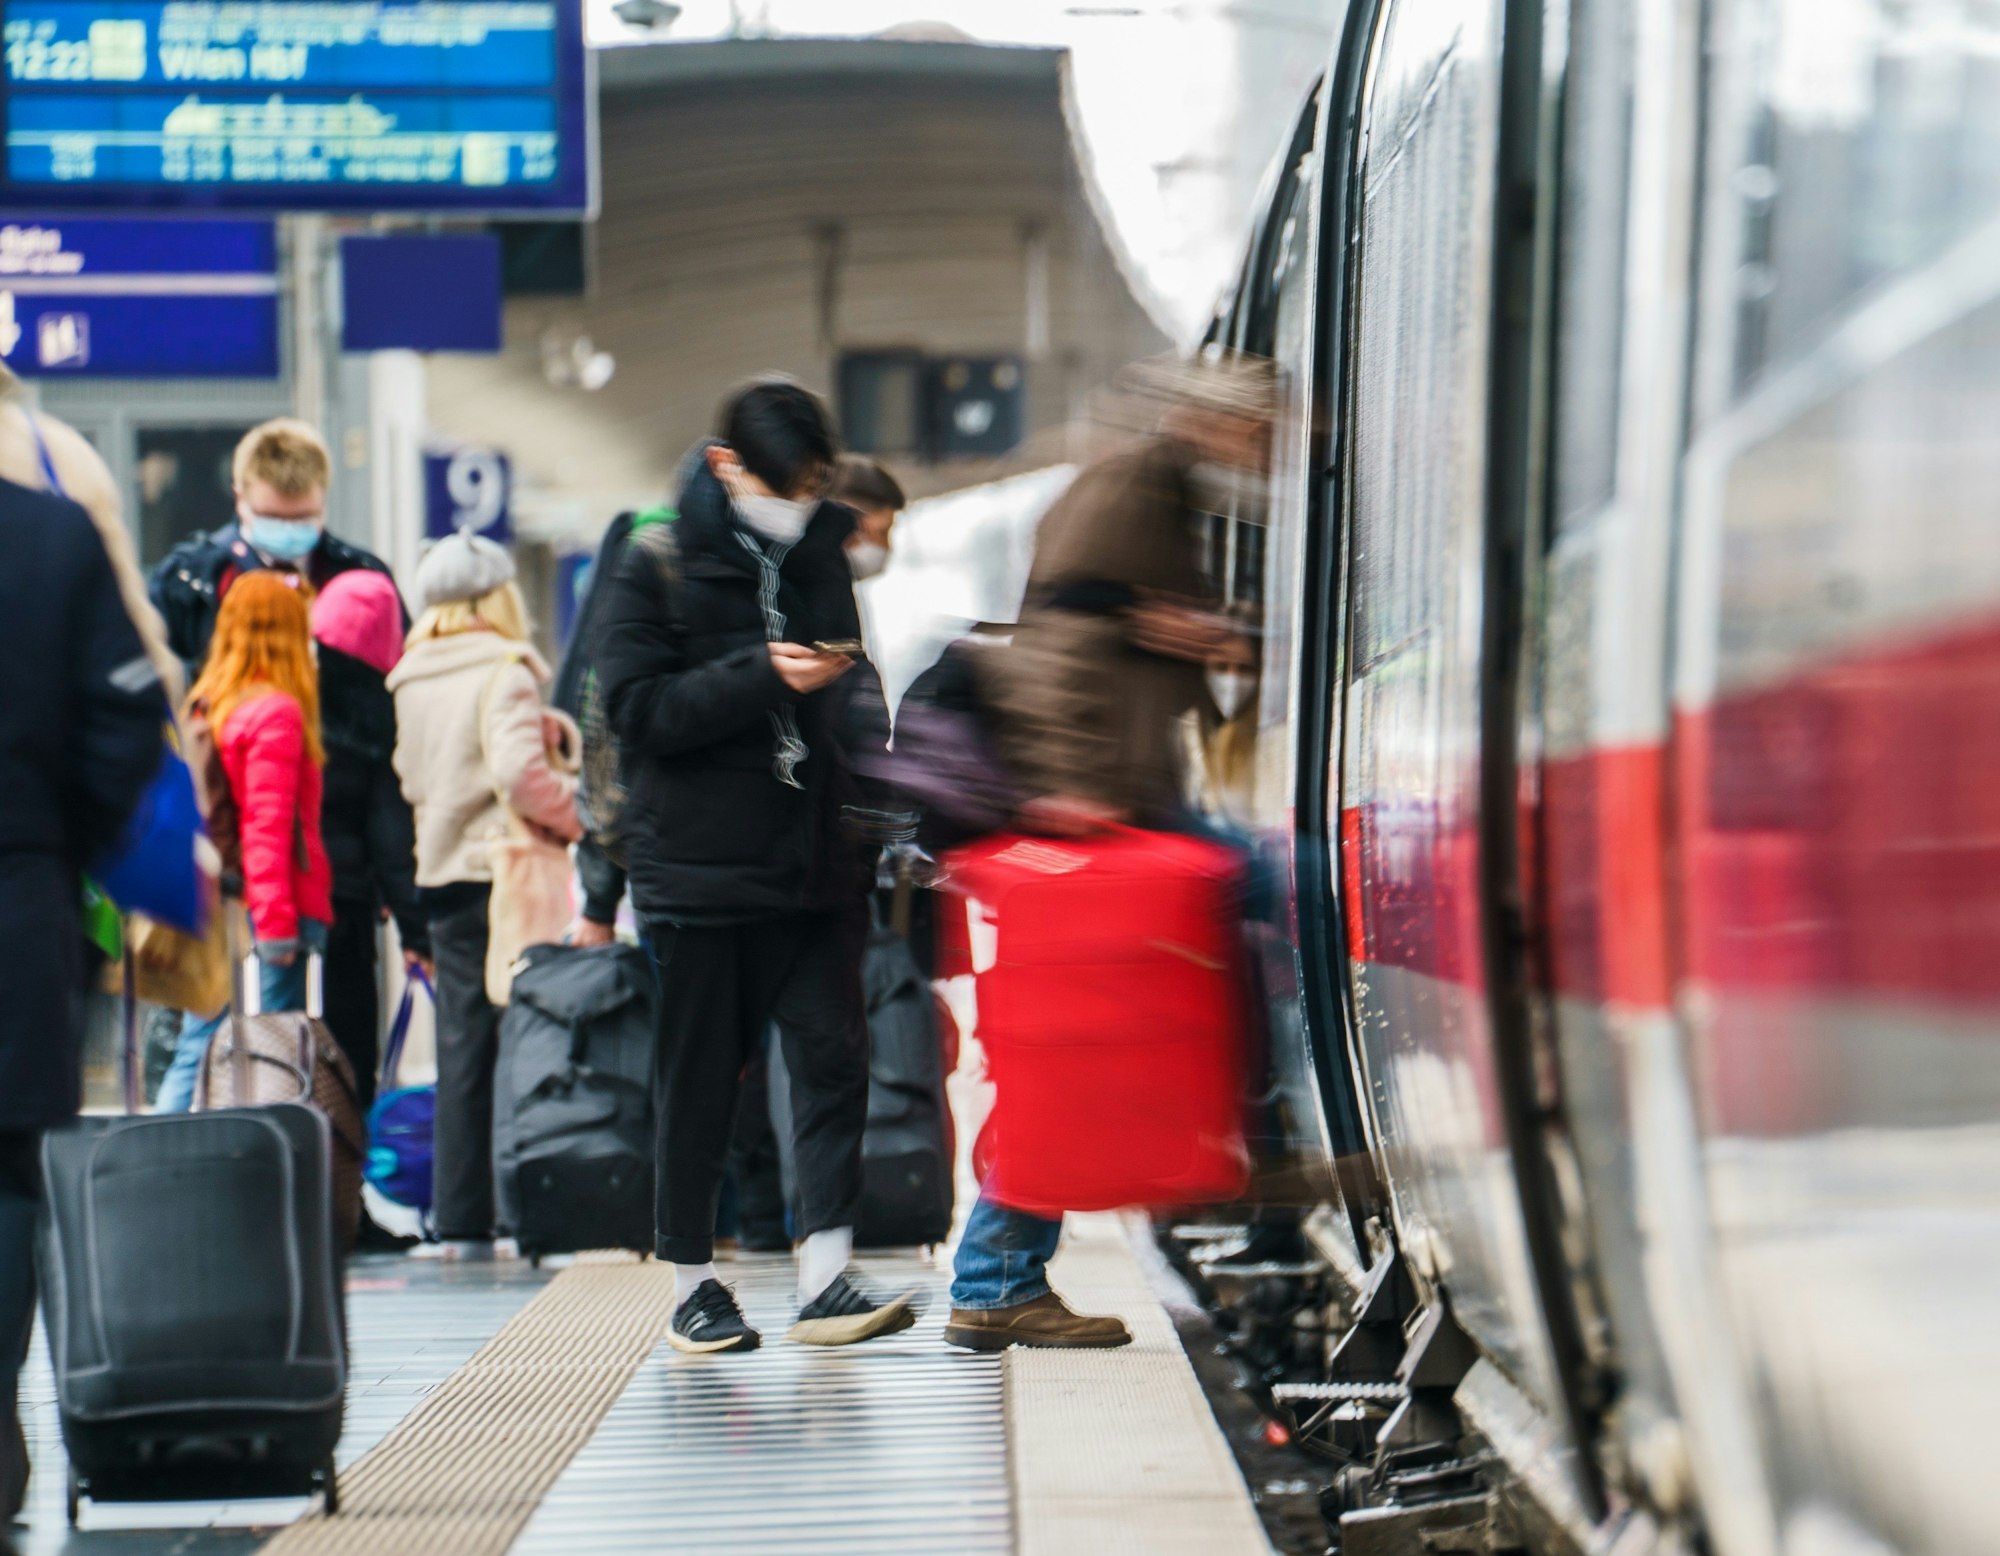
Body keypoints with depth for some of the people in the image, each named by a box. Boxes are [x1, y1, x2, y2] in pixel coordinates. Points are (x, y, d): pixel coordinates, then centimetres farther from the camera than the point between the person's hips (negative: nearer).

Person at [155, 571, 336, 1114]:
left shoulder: (203, 707, 11)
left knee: (195, 1052, 11)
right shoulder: (278, 712, -12)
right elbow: (268, 824, -17)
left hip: (212, 905, 8)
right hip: (271, 906, -8)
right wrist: (277, 921, -18)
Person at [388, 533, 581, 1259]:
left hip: (440, 877, 6)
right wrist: (574, 814, -9)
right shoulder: (502, 672, -11)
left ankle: (459, 1220, 8)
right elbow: (517, 772, -23)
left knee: (461, 1052, 9)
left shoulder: (410, 681, 10)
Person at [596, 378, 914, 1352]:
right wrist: (765, 676, -20)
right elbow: (638, 708, -13)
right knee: (699, 1083, 4)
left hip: (814, 865, 4)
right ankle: (694, 1286, 14)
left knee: (833, 1058, -6)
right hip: (697, 864, -4)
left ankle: (826, 1280, -6)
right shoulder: (657, 566, -2)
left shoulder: (823, 555, 13)